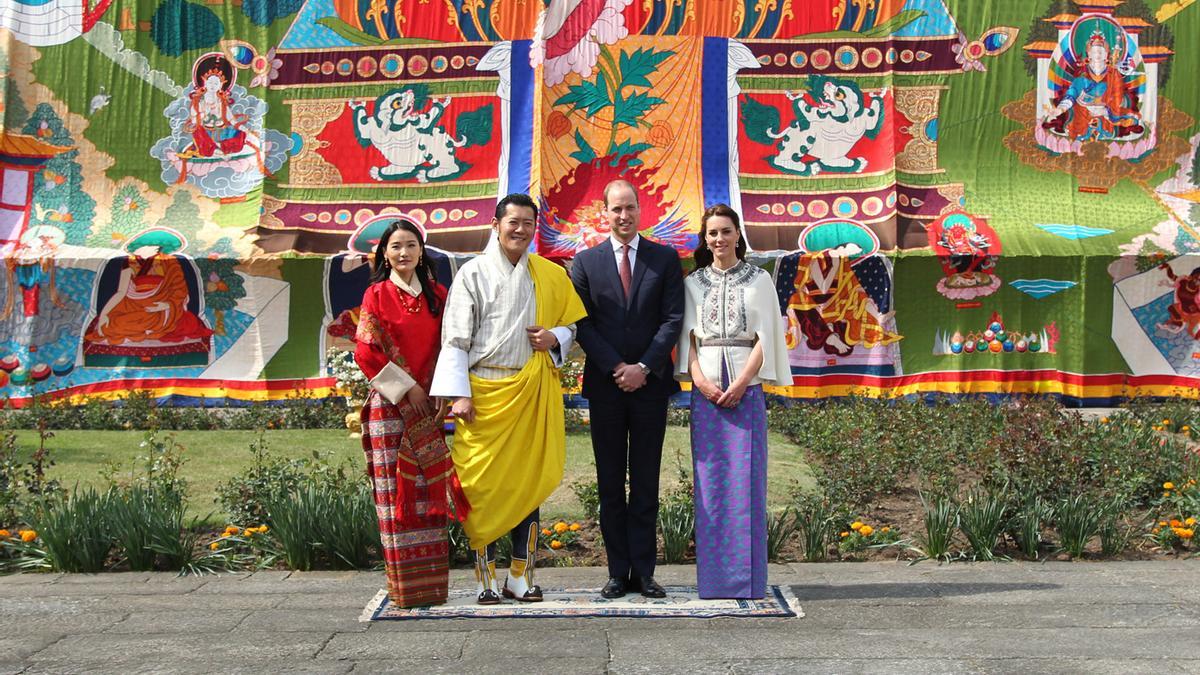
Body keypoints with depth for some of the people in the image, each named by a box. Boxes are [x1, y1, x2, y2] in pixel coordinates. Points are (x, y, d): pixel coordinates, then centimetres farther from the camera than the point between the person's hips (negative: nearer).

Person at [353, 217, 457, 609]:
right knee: (396, 488, -3)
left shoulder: (437, 295, 12)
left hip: (428, 404, 3)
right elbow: (367, 351, -4)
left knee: (429, 489, 3)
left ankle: (432, 582, 10)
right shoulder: (377, 294, 3)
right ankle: (403, 584, 3)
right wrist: (404, 386, -8)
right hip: (390, 403, -3)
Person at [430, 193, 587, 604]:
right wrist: (458, 394, -9)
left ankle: (521, 577, 16)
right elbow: (455, 338, 0)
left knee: (529, 482, 6)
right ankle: (486, 580, 9)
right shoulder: (474, 273, 3)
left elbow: (572, 323, 18)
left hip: (533, 393, 3)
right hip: (484, 393, -3)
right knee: (483, 485, -1)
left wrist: (555, 337, -5)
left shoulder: (551, 275, 11)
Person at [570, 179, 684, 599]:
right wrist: (616, 367, -10)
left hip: (650, 382, 0)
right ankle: (618, 572, 12)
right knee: (610, 483, 5)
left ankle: (644, 571, 11)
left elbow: (673, 319, -1)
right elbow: (583, 324, 1)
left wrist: (644, 367, -11)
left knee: (646, 482, 5)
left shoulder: (665, 258, 6)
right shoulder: (586, 261, 6)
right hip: (605, 384, 1)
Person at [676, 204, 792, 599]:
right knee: (709, 480, 1)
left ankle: (747, 580, 3)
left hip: (746, 387, -2)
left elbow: (764, 337, 1)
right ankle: (713, 577, 7)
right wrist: (700, 379, -9)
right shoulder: (694, 282, 13)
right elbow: (688, 336, 7)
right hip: (705, 387, 2)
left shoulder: (758, 280, 7)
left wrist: (741, 382, -10)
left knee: (745, 478, -3)